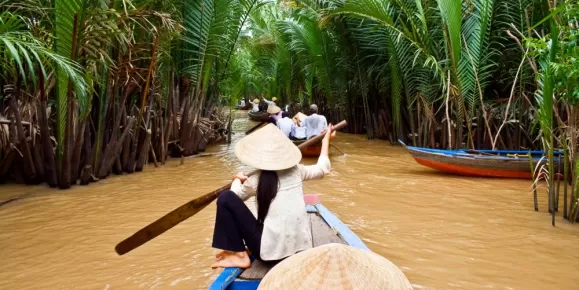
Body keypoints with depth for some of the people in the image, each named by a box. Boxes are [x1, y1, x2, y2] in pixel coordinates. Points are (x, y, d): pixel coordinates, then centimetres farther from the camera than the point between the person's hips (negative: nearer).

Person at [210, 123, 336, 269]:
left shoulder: (255, 180, -5)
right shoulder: (296, 171, 3)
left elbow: (235, 196, 16)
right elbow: (322, 168, 24)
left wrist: (237, 179, 36)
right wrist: (326, 140, 38)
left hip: (270, 251, -6)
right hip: (301, 247, 6)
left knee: (226, 198, -1)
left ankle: (239, 255, 2)